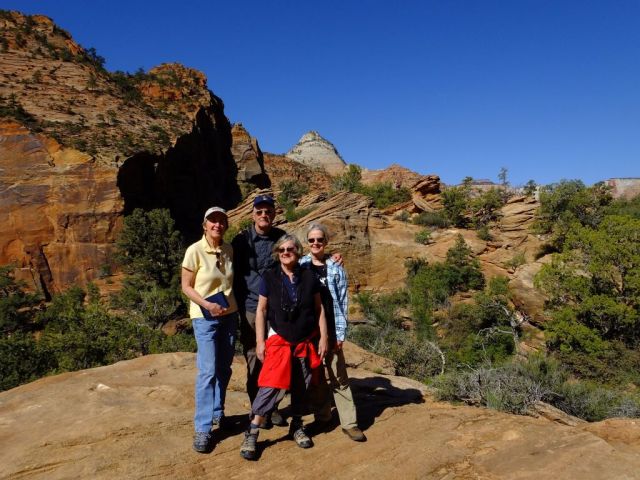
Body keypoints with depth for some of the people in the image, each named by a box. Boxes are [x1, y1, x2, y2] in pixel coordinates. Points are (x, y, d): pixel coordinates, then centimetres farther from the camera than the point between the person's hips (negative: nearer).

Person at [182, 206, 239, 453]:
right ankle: (202, 429, 3)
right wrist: (207, 304, -21)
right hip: (205, 317, -5)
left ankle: (218, 413, 32)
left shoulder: (229, 249, 2)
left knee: (224, 369, 12)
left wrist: (234, 306, 2)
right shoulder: (194, 251, -12)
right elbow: (186, 287, -8)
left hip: (229, 315, 5)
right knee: (207, 371, -8)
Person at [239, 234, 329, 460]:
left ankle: (296, 426, 31)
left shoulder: (309, 277, -2)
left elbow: (319, 309, 4)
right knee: (270, 385, -10)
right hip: (279, 340, -2)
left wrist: (323, 337, 2)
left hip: (306, 341, 2)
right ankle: (252, 433, 2)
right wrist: (260, 341, -5)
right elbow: (261, 310, -2)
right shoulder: (269, 278, -5)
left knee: (301, 386, 12)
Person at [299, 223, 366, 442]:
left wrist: (340, 333, -4)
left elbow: (342, 302, 1)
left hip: (330, 330, -1)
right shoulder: (300, 266, 2)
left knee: (339, 376, 1)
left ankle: (349, 422, 9)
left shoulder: (336, 268, 2)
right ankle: (322, 417, 26)